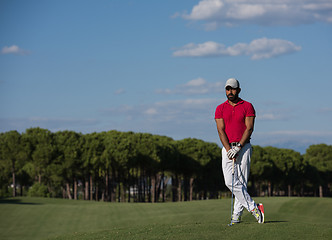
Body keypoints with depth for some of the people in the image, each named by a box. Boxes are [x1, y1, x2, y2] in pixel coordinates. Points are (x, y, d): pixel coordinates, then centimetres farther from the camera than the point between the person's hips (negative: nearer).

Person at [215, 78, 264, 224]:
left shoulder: (247, 106, 2)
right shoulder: (220, 109, 9)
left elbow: (249, 128, -5)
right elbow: (221, 130, 0)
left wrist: (238, 147, -15)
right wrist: (228, 150, -13)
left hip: (243, 147, -2)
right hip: (227, 148, 2)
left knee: (241, 182, -5)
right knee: (230, 181, -10)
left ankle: (237, 213, 0)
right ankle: (253, 207, -4)